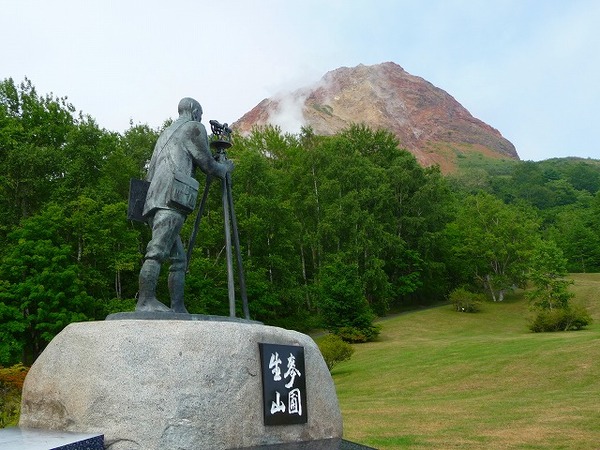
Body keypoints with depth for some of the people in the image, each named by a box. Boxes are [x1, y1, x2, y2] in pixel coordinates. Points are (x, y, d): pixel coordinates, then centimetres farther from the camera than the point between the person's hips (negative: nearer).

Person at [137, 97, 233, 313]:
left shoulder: (166, 133, 32)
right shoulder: (194, 127, 8)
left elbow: (150, 173, 29)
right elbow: (208, 165, 8)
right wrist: (226, 167, 27)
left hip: (153, 201, 9)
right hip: (171, 199, -9)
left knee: (178, 258, 7)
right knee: (158, 251, -19)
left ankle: (178, 309, 1)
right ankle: (145, 301, -27)